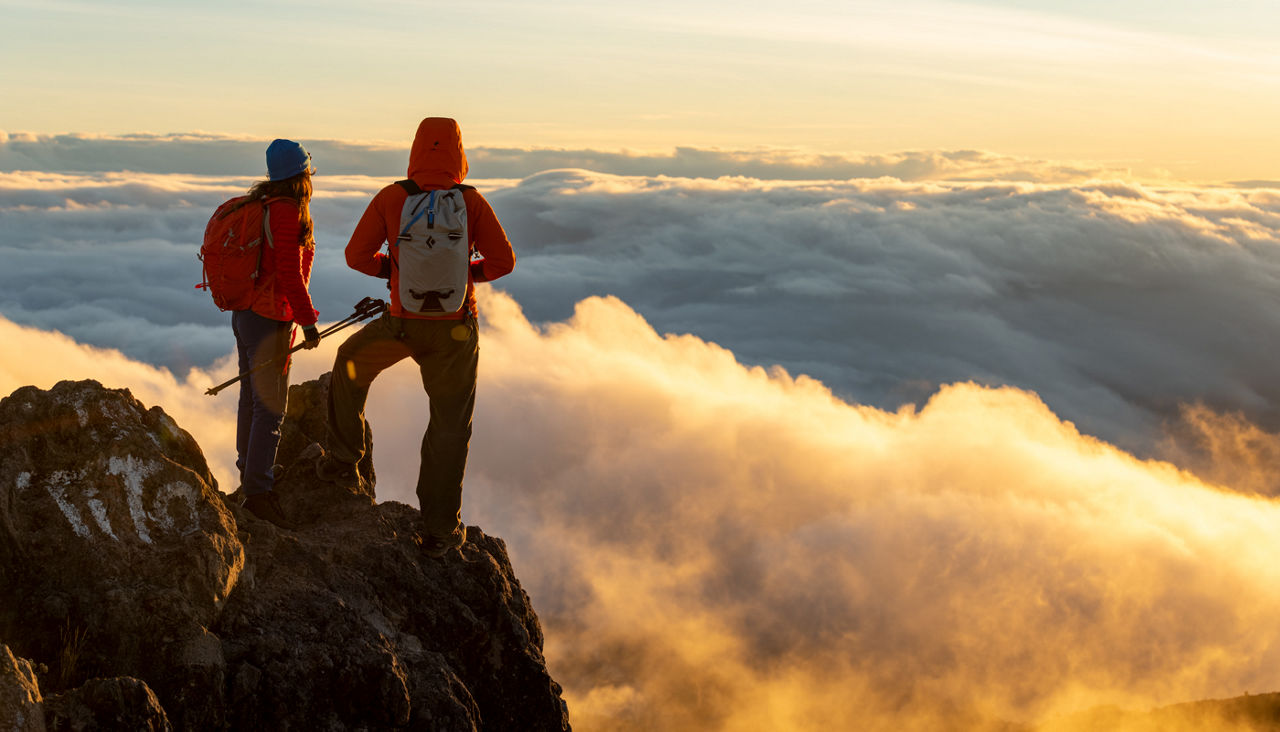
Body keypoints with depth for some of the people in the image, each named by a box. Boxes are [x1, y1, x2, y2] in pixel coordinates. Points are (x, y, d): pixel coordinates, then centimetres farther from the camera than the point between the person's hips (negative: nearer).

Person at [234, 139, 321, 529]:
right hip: (269, 321, -10)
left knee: (251, 396, 22)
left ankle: (250, 466, 38)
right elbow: (289, 275, -23)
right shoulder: (287, 212, -21)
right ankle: (258, 490, -4)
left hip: (244, 315, 10)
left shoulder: (257, 203, 7)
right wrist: (308, 322, -16)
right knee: (270, 408, -6)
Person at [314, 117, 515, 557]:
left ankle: (342, 460, 38)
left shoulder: (391, 199, -8)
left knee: (350, 363, 32)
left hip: (402, 324, 1)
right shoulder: (472, 202, -10)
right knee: (450, 428, 12)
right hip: (455, 332, 0)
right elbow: (503, 261, -8)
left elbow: (356, 256, -4)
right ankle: (440, 529, 15)